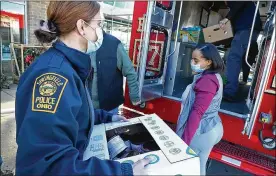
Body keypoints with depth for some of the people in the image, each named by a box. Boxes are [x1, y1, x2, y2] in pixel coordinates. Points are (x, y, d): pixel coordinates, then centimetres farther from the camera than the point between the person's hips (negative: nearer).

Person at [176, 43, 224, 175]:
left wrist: (185, 140, -25)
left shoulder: (207, 81, -22)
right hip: (208, 128, 10)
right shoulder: (213, 76, 12)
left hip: (200, 131, -10)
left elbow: (197, 112, -27)